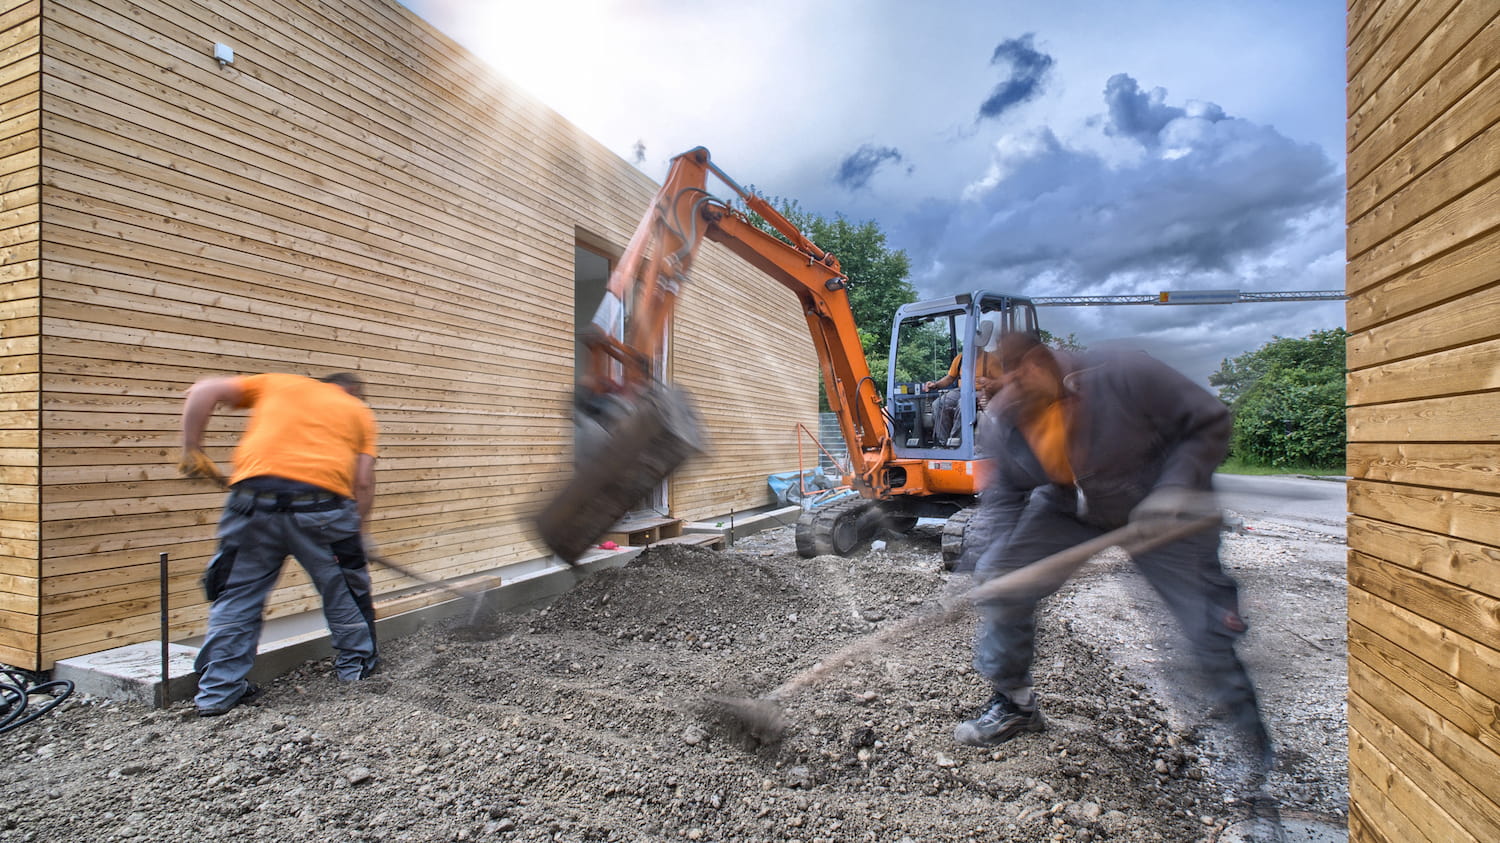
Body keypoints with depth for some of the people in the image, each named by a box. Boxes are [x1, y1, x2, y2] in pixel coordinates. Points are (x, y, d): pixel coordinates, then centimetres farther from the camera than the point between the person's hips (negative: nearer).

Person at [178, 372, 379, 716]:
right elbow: (363, 483, 9)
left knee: (237, 595, 16)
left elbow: (203, 391, 14)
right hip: (323, 504, -1)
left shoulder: (277, 383, 25)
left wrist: (192, 450, 17)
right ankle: (356, 665, 32)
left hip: (255, 499, 1)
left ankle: (217, 690, 21)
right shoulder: (359, 411, 19)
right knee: (343, 587, 18)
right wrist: (352, 532, 17)